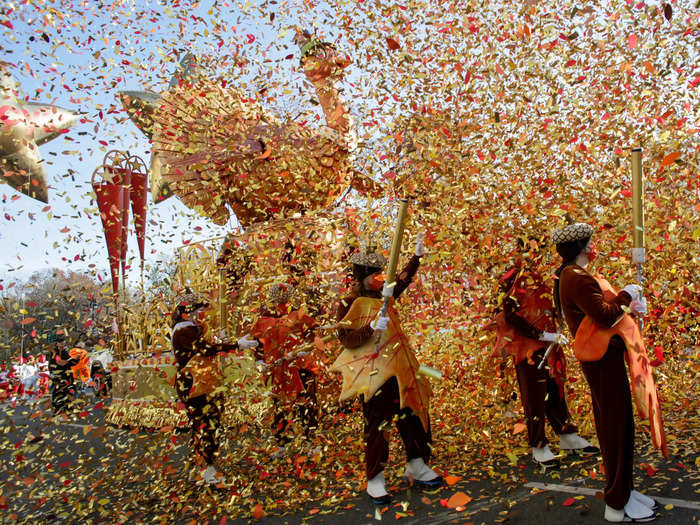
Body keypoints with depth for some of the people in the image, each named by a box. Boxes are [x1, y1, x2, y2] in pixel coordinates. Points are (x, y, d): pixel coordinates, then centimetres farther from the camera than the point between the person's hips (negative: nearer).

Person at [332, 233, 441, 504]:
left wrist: (417, 256, 21)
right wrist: (372, 328, -25)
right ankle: (374, 480, 14)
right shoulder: (349, 304, -7)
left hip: (400, 368, 7)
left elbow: (403, 279, 26)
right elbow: (345, 338, -14)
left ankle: (417, 467, 30)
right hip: (374, 373, -7)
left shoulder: (383, 296, 11)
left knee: (415, 414, 12)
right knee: (377, 424, -2)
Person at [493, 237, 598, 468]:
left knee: (555, 392, 16)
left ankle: (568, 437, 29)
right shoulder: (516, 280, -11)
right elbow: (511, 316, -20)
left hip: (546, 347, 7)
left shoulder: (538, 280, 12)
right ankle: (538, 447, 12)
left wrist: (554, 334, 5)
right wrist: (542, 335, -21)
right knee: (535, 397, 1)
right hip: (528, 349, -7)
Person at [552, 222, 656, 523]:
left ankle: (623, 490, 33)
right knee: (618, 427, -3)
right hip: (604, 361, -11)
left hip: (598, 360, 11)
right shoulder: (578, 278, -20)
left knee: (611, 426, 19)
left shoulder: (569, 276, 14)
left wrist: (627, 306, 6)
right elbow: (605, 316, -27)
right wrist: (626, 295, -12)